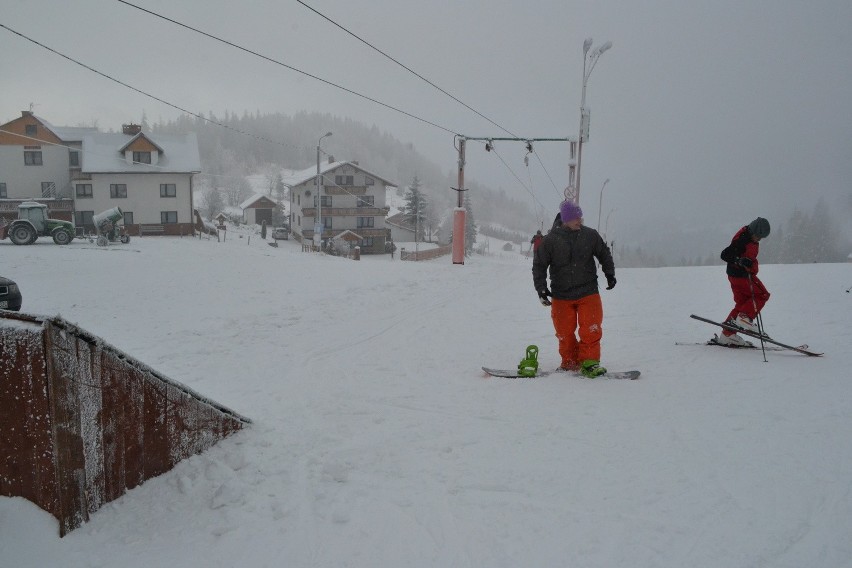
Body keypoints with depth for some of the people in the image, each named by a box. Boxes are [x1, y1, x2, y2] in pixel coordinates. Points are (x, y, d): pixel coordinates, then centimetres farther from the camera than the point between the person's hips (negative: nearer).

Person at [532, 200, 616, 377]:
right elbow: (539, 265, 1)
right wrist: (541, 288, -6)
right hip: (561, 295, -1)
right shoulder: (551, 240, -6)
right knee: (564, 332, 5)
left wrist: (610, 274, 14)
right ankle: (570, 362, 23)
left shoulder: (590, 235, 0)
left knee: (591, 330, -8)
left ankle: (589, 363, 5)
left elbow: (604, 254, 18)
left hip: (588, 293, 1)